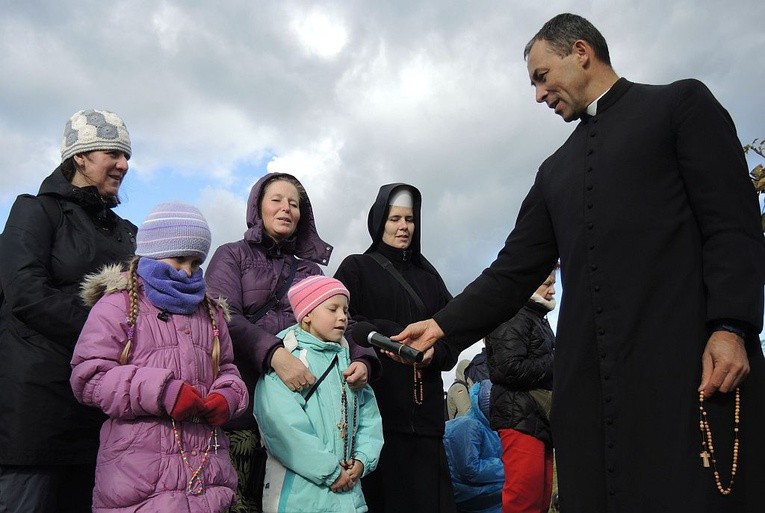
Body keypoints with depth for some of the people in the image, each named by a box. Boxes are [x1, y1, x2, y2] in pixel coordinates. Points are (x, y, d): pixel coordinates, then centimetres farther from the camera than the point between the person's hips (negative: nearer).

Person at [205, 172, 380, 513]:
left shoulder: (310, 269, 20)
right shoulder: (231, 256, 9)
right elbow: (225, 317, -8)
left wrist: (361, 358, -12)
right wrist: (274, 354, -25)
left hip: (300, 401, 3)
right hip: (243, 404, -3)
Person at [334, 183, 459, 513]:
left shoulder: (428, 277, 19)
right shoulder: (356, 268, 9)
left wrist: (434, 352, -10)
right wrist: (392, 334, -18)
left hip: (423, 409, 4)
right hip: (375, 402, -3)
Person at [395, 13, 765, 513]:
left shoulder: (682, 103, 10)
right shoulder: (556, 170, 24)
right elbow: (516, 269, 18)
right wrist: (444, 324, 8)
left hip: (691, 358, -4)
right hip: (590, 374, 5)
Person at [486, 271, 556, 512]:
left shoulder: (538, 320, 24)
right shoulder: (512, 320, -9)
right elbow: (510, 370, -21)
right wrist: (558, 363, -12)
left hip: (540, 420, 10)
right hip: (521, 420, -10)